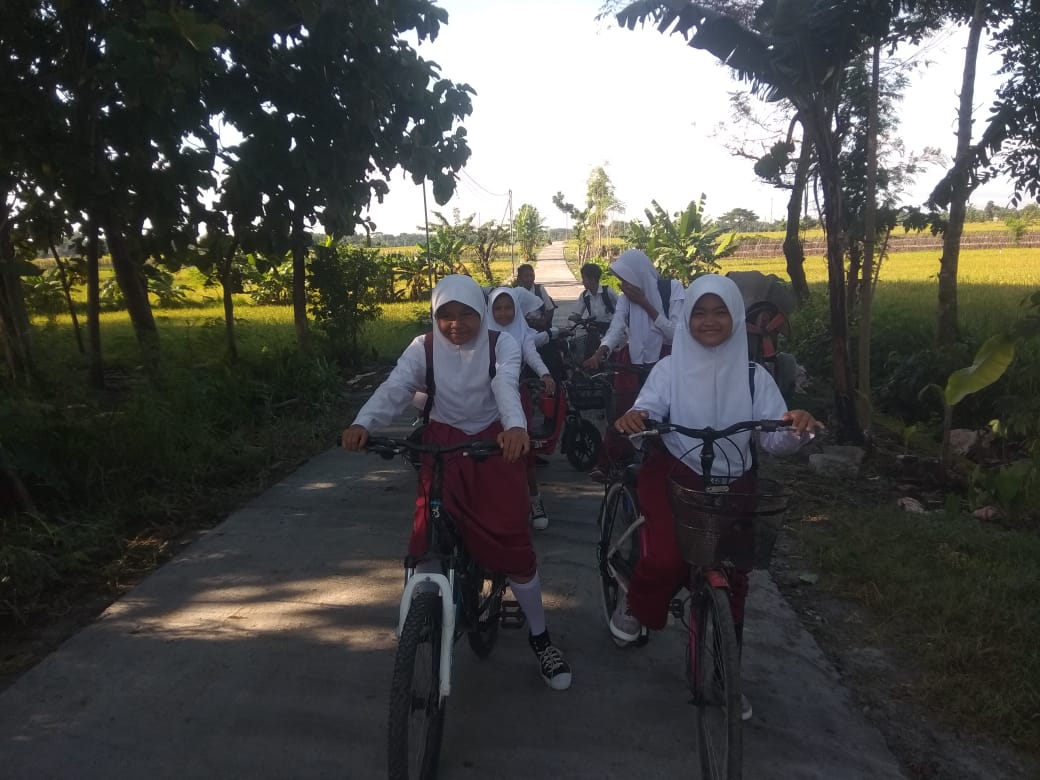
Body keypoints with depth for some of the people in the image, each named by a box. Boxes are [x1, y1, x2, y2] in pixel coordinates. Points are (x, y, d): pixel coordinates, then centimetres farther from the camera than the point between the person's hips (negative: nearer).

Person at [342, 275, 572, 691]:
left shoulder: (501, 345, -7)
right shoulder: (423, 348, -4)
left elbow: (506, 386, -27)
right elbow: (394, 388, -19)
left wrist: (516, 426, -49)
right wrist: (362, 423, -39)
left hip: (493, 443, -1)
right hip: (442, 445, 1)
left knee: (514, 544, -2)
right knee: (425, 544, -7)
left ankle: (540, 637, 19)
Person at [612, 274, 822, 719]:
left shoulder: (754, 376, 1)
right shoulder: (670, 369, -1)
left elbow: (774, 440, -5)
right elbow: (648, 409, -15)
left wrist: (797, 430, -28)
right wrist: (633, 419, -39)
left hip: (733, 486, 2)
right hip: (673, 476, -2)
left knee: (732, 580, 4)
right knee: (667, 559, -25)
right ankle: (636, 603, 12)